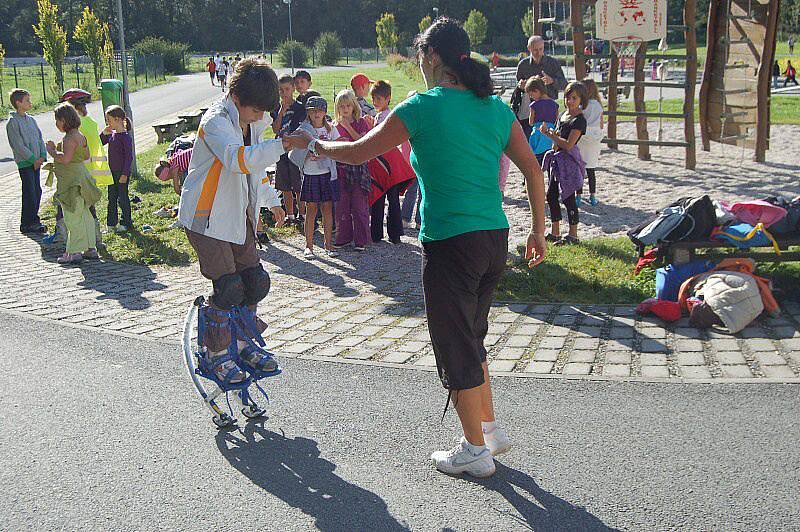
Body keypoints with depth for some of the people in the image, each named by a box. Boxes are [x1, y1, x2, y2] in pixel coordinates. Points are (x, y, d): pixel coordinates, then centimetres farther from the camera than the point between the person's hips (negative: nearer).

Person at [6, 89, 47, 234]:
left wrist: (42, 156, -1)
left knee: (37, 191, 10)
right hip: (25, 162, -7)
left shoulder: (31, 119, 12)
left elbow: (40, 138, 12)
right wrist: (33, 159, -14)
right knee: (29, 193, -6)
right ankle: (26, 224, 4)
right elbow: (18, 145, -15)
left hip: (36, 161, 7)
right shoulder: (12, 122, -11)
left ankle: (34, 220, 21)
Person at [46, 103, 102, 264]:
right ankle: (91, 248, 21)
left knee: (72, 217, -4)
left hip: (71, 181, -10)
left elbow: (65, 159, -29)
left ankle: (74, 252, 0)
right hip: (80, 176, 10)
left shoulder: (69, 138, -19)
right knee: (84, 214, 14)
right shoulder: (80, 136, 10)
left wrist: (52, 151, -13)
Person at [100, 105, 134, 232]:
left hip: (122, 173, -8)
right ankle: (112, 223, 21)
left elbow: (129, 157, -17)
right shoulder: (111, 134, 6)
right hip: (112, 172, 8)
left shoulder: (125, 137, -16)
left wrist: (124, 174, -18)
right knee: (112, 198, 13)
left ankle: (126, 223, 15)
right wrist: (104, 133, -1)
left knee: (122, 198, 3)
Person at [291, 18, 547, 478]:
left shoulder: (423, 108, -9)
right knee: (471, 339, 24)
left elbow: (358, 153, -1)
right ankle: (490, 429, 33)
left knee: (457, 349, 8)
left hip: (451, 244, -6)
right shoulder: (496, 107, 6)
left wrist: (321, 146, 18)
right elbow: (533, 170, 7)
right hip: (495, 241, 7)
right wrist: (539, 231, 15)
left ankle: (475, 449, 19)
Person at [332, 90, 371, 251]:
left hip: (358, 168, -3)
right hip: (341, 169, 3)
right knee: (342, 205, 5)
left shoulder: (361, 122, 2)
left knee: (359, 205, -2)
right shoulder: (335, 126, 10)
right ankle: (344, 238, 16)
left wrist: (348, 127, -13)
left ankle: (361, 240, 5)